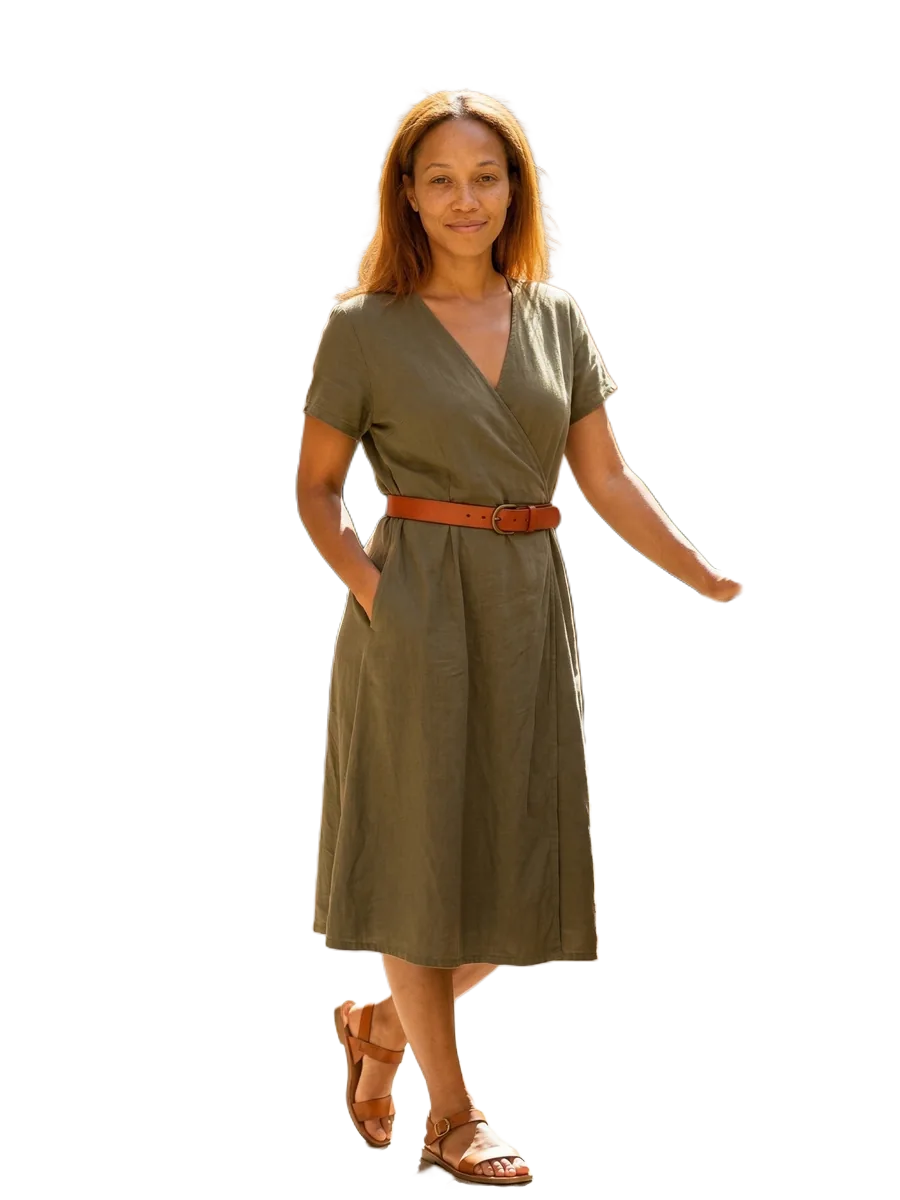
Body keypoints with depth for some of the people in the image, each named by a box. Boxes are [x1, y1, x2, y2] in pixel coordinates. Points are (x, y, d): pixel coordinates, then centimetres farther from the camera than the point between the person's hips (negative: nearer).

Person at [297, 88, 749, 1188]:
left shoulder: (555, 317, 9)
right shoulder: (365, 328, -2)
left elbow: (605, 479, 10)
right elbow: (316, 486, 2)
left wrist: (710, 578, 5)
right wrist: (364, 581, -15)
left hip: (530, 604, 5)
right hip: (417, 604, -4)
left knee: (518, 857, 8)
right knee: (422, 846, 2)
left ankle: (380, 1023, 32)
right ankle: (449, 1111, 14)